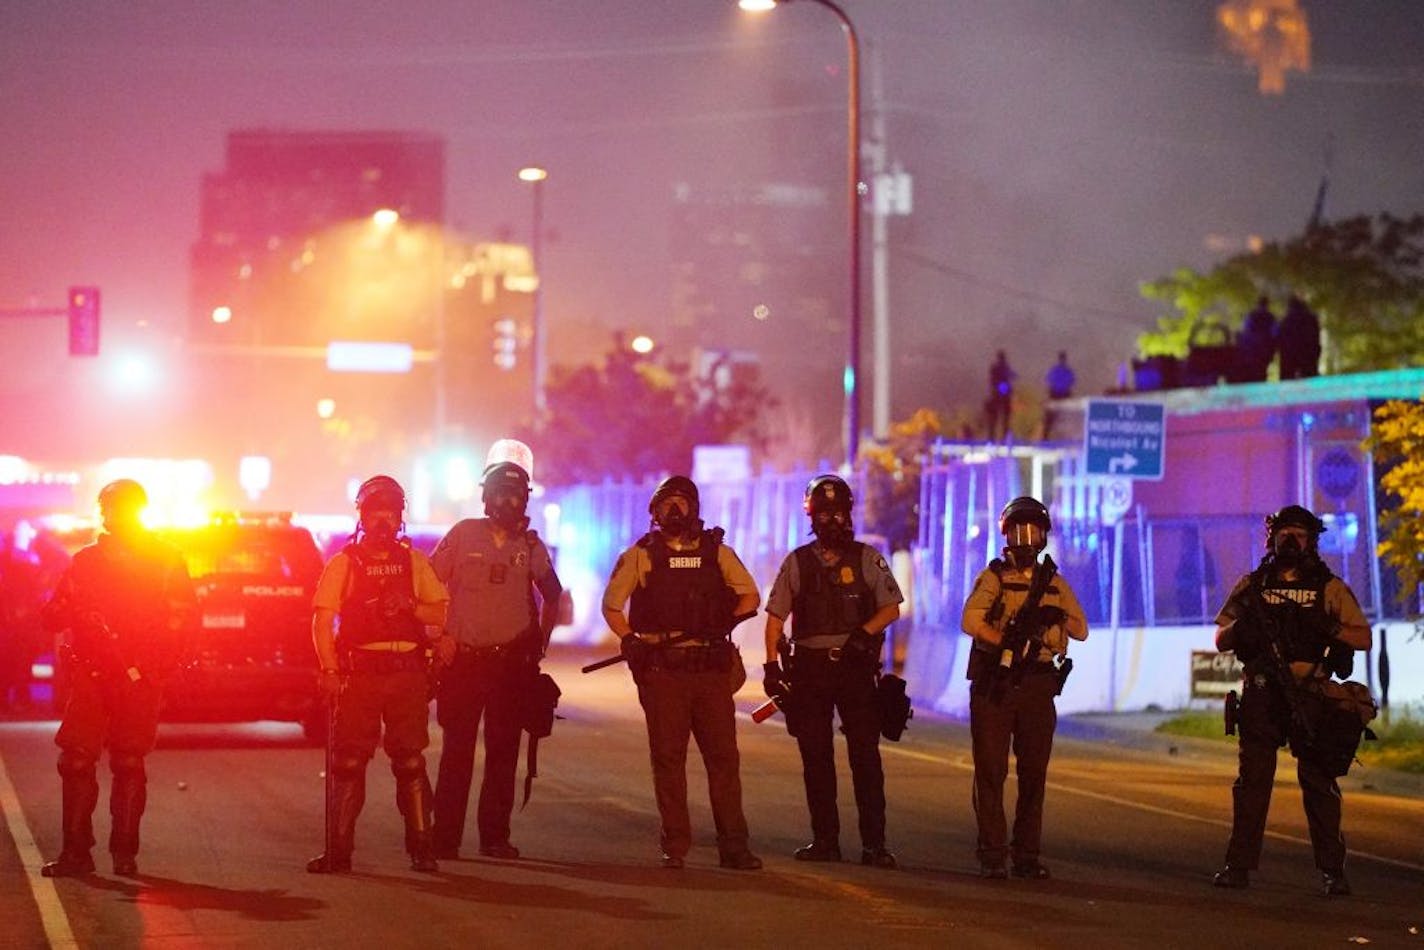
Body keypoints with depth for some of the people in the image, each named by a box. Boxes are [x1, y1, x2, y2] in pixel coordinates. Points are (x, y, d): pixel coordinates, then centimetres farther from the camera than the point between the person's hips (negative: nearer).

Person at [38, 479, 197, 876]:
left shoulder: (167, 561, 5)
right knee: (75, 761, -4)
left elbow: (183, 621, 0)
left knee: (129, 764, 0)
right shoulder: (88, 560, 12)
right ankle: (75, 851, 1)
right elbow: (52, 617, 10)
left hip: (138, 680, -2)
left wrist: (158, 669, -11)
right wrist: (68, 609, -14)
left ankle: (124, 851, 7)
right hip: (90, 676, 2)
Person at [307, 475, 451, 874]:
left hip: (408, 674, 1)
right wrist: (329, 671, -12)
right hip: (359, 674, -1)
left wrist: (410, 606, -11)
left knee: (410, 762, 2)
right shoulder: (343, 563, 6)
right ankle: (339, 850, 1)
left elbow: (440, 614, 9)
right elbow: (322, 622, 0)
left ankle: (421, 847, 6)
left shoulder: (414, 561, 12)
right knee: (348, 762, -2)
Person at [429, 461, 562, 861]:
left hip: (512, 662, 2)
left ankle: (495, 836, 12)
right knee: (457, 751, -2)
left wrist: (540, 641, 12)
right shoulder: (463, 535, -1)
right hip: (464, 659, -2)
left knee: (503, 753, 5)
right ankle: (445, 838, 0)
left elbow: (551, 595, 20)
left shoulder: (531, 546, 6)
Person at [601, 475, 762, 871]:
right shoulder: (641, 555, 7)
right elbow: (611, 605, 8)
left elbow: (749, 596, 9)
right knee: (668, 757, 1)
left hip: (711, 669, 1)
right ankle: (674, 845, 7)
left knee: (723, 755, -2)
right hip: (662, 670, -1)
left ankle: (733, 845, 1)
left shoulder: (717, 553, 10)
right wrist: (629, 640, -8)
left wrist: (728, 621, -10)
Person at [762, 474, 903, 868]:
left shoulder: (867, 558, 5)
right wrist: (772, 664, 0)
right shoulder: (797, 562, 8)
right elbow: (775, 617, 8)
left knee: (865, 755, -5)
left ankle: (874, 843, -4)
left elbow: (891, 608, 4)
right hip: (810, 667, 2)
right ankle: (825, 840, 11)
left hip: (856, 666, -2)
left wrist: (864, 632, -13)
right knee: (816, 758, 4)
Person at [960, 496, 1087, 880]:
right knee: (991, 771, -3)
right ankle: (992, 855, 1)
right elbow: (971, 621, -12)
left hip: (1038, 687, 3)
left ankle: (1027, 855, 10)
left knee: (1034, 773, 5)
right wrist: (1006, 642, -22)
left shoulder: (1054, 582, 14)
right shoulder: (993, 577, 2)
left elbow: (1081, 629, 10)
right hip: (995, 685, -3)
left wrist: (1054, 617, -7)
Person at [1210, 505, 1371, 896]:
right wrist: (1241, 625, -9)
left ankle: (1332, 869, 1)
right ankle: (1239, 865, 4)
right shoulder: (1251, 586, 12)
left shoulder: (1330, 588, 7)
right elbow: (1221, 640, 13)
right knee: (1251, 780, 1)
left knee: (1318, 781, -2)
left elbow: (1363, 638, 2)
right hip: (1262, 693, 2)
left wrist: (1326, 626, -15)